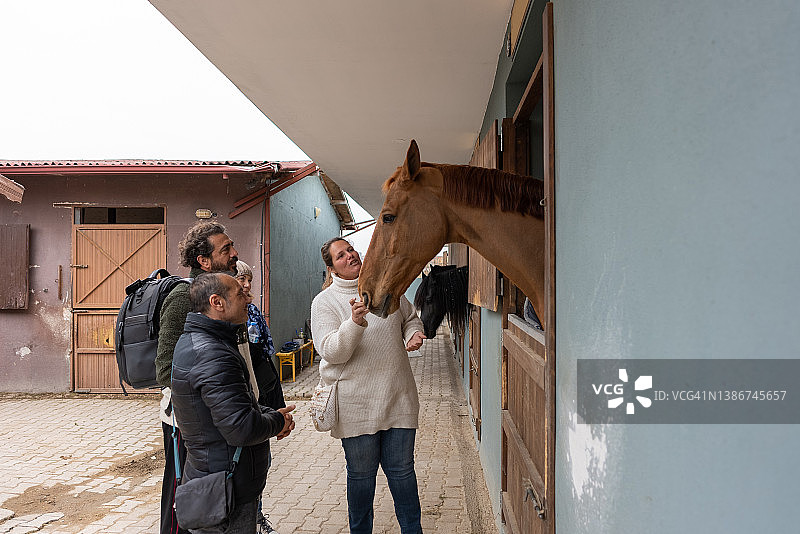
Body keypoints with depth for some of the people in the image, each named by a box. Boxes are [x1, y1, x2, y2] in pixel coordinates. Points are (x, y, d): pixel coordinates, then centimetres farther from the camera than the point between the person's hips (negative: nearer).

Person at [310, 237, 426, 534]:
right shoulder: (325, 302, -5)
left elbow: (410, 318, 22)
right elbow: (332, 353, -16)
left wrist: (413, 335, 0)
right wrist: (355, 322, -31)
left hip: (399, 396, 3)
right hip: (356, 403, -2)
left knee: (401, 469, 12)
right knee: (361, 473, 12)